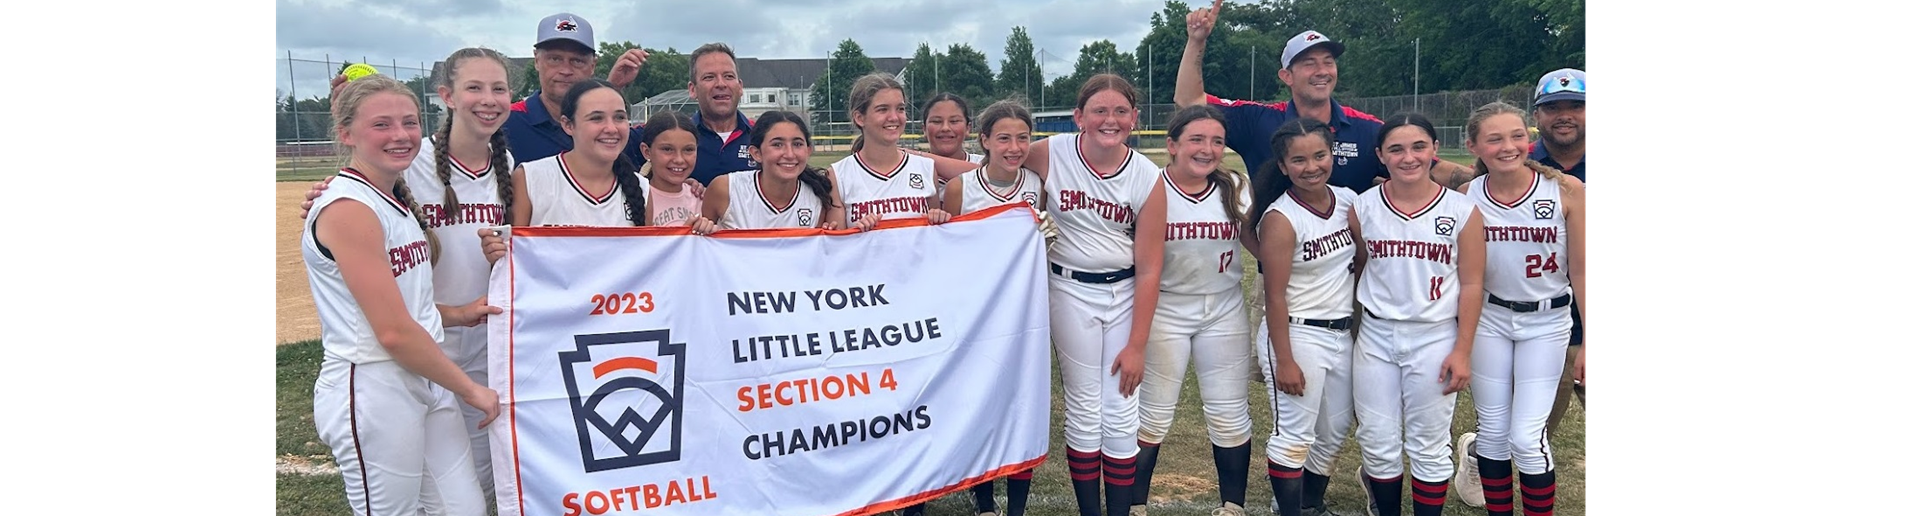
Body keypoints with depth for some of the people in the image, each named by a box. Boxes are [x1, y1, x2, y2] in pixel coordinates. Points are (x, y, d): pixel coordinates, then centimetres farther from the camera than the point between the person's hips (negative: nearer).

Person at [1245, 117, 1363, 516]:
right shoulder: (1280, 218, -18)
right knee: (1295, 435, -2)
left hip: (1342, 333, 7)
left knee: (1335, 430, 17)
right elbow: (1276, 296, -18)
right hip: (1297, 334, -7)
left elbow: (1364, 255, 16)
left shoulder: (1346, 200, 1)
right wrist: (1284, 361, -18)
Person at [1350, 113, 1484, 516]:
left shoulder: (1462, 211, -6)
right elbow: (1354, 269, 6)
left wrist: (1462, 351, -6)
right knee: (1379, 444, 9)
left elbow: (1471, 284, -3)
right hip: (1375, 337, 2)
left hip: (1434, 339, -2)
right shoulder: (1363, 208, -2)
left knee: (1429, 447, 8)